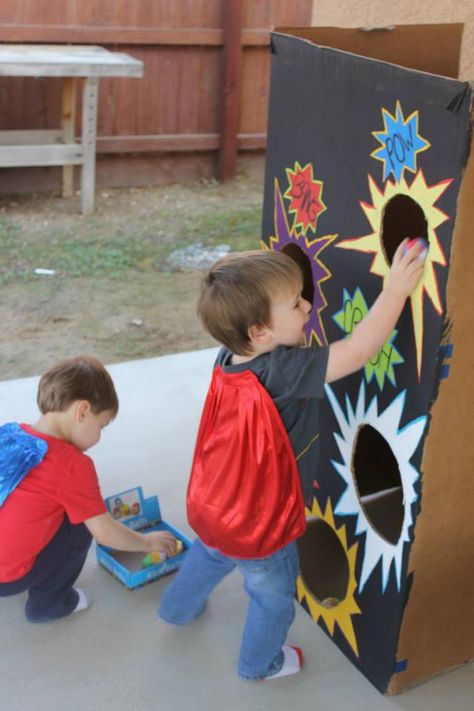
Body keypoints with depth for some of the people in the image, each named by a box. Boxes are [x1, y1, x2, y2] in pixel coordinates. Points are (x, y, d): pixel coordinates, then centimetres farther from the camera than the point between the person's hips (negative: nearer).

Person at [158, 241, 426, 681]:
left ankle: (178, 608, 64)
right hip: (258, 528, -7)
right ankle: (260, 664, 48)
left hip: (210, 509, 7)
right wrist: (394, 291, -34)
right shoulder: (282, 372, -36)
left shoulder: (229, 359, -14)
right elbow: (357, 351, -37)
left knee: (208, 557, 38)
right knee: (274, 597, 24)